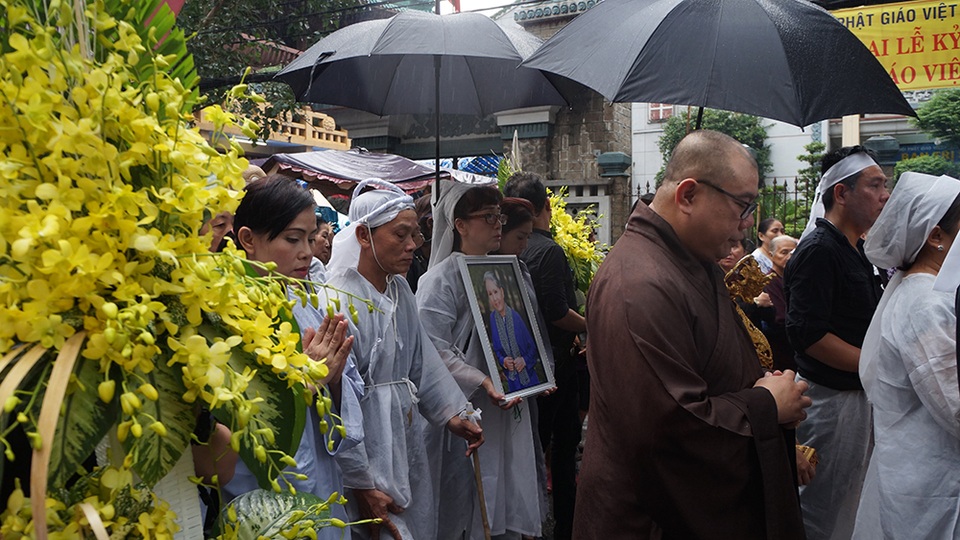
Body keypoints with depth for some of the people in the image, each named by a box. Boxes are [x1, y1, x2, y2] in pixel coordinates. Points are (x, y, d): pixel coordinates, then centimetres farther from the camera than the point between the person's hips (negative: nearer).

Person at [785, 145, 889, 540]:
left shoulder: (857, 251, 14)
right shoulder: (817, 251, -17)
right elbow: (807, 334, -24)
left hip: (858, 395, 10)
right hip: (832, 399, -10)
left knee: (849, 504, 19)